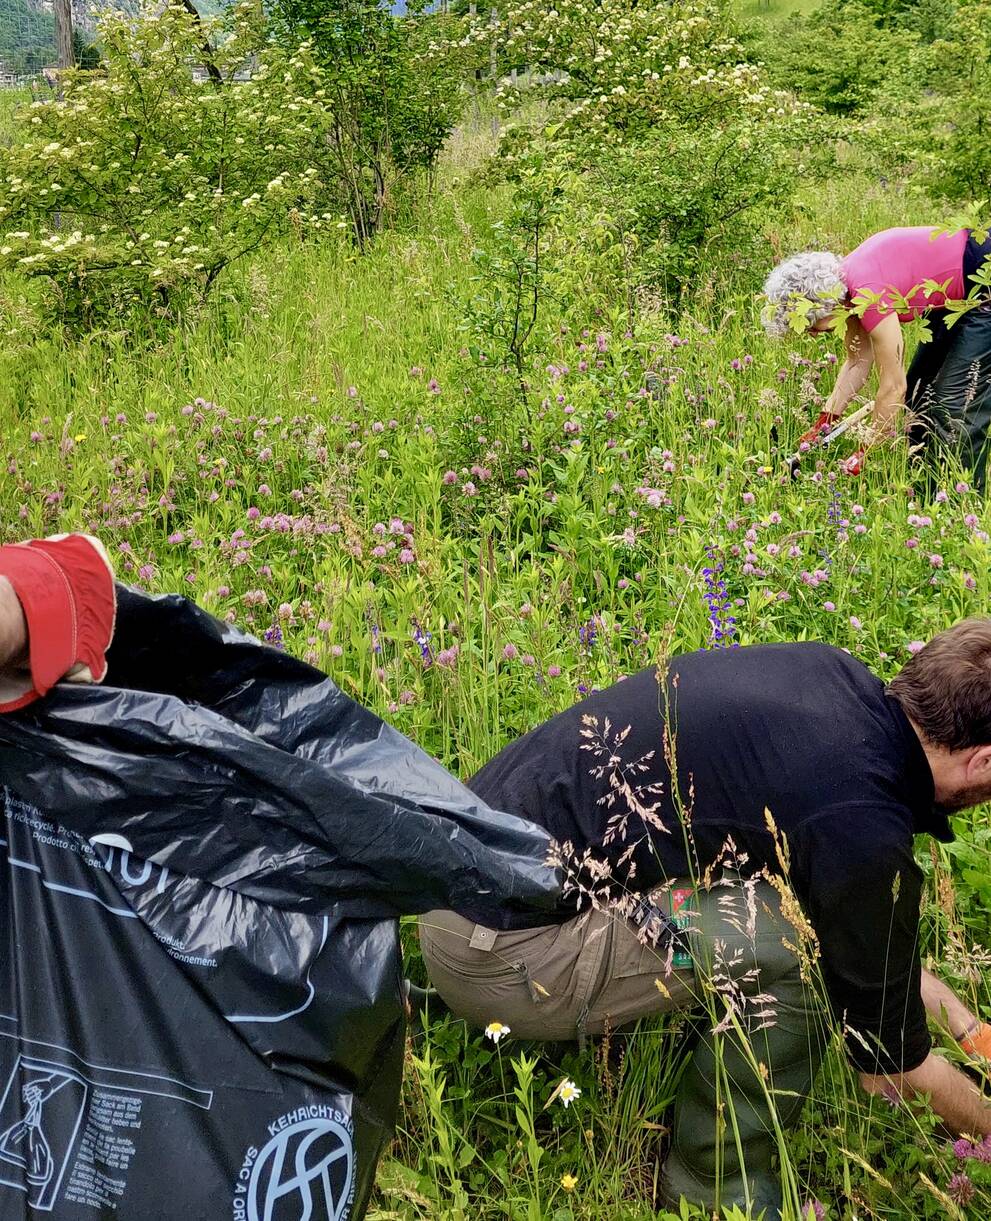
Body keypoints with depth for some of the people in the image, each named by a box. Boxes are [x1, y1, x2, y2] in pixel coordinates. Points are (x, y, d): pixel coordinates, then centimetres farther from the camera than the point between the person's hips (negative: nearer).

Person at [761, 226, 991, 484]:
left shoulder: (868, 294, -31)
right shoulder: (844, 281, -4)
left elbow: (893, 387, -26)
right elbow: (858, 362, 6)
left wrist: (868, 453, -17)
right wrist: (824, 422, 1)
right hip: (956, 296, 10)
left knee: (954, 403, -11)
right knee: (920, 389, 14)